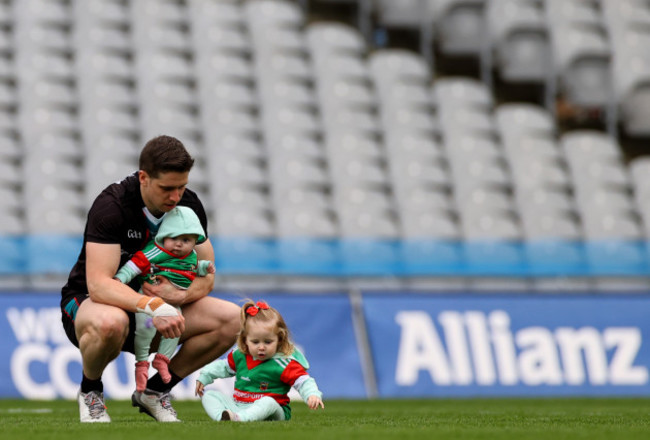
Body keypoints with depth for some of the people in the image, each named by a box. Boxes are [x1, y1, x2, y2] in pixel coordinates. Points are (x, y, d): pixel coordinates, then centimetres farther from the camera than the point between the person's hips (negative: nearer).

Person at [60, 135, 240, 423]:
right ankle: (90, 391, -9)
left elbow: (206, 275, 0)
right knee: (109, 322, -43)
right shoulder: (111, 204, -25)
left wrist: (181, 294, -23)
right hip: (86, 302, -6)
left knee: (231, 319, -14)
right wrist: (152, 306, -46)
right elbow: (98, 284, -33)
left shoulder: (189, 205, -7)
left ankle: (155, 390, 2)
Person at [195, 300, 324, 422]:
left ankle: (239, 418, -61)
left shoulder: (284, 364, -11)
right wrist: (204, 377, 25)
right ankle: (221, 416, -37)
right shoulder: (240, 356, 7)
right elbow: (225, 366, 29)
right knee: (209, 395, -4)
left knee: (268, 403, -39)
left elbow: (303, 381, -16)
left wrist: (312, 395, -36)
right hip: (236, 405, 6)